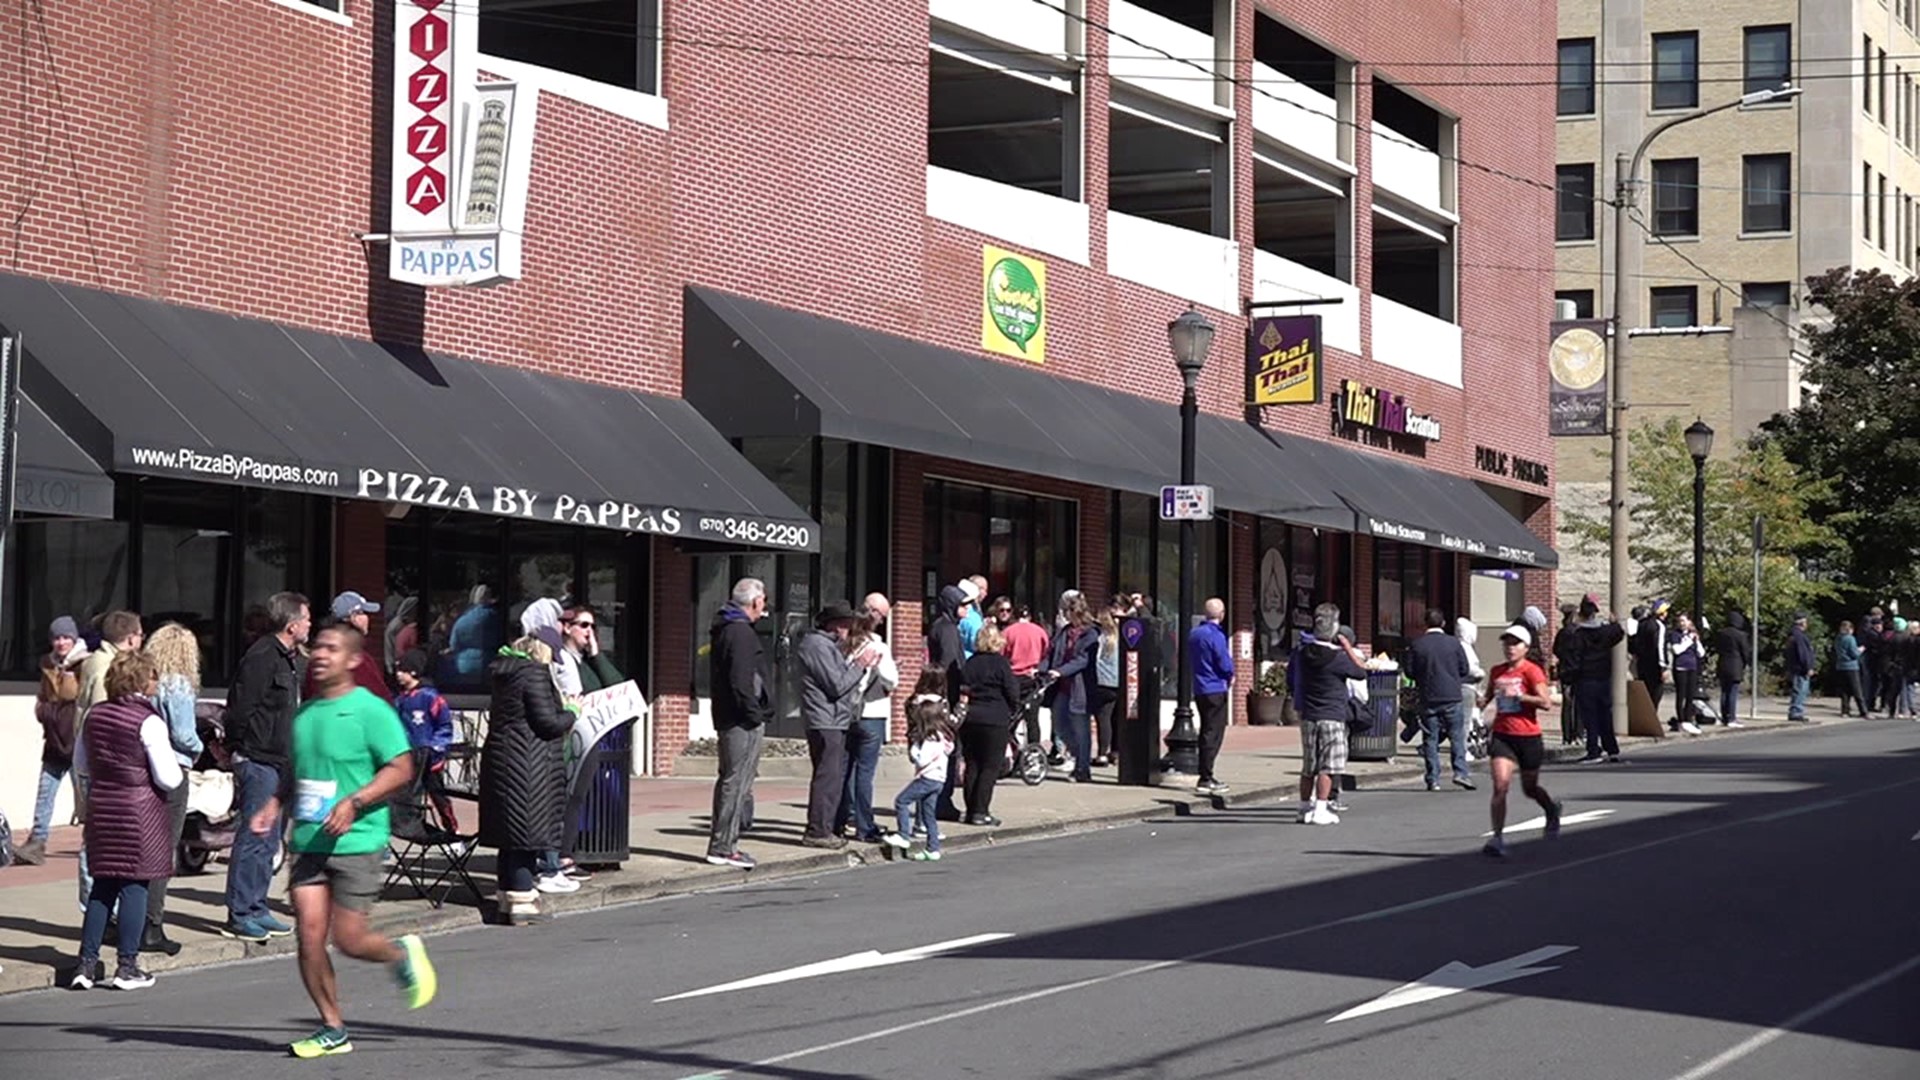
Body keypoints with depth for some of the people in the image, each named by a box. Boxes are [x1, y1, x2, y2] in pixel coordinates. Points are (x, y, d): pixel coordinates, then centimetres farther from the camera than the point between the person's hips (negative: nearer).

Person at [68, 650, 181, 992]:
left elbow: (80, 764, 16)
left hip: (100, 806, 6)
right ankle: (127, 966, 4)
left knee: (102, 886, 13)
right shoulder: (149, 723, -15)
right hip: (139, 809, -6)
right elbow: (168, 778, -16)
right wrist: (179, 773, 4)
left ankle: (87, 963, 10)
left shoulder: (95, 715, 4)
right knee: (135, 886, 2)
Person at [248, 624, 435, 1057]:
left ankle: (402, 954, 27)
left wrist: (354, 802, -20)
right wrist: (275, 805, 9)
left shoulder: (371, 710, -7)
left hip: (357, 842, -6)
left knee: (349, 939, -6)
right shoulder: (304, 713, 14)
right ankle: (333, 1029, 10)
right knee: (310, 935, -3)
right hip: (308, 842, 6)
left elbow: (401, 770, -11)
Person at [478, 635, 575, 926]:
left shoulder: (506, 674, 14)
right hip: (528, 765, -9)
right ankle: (522, 902, -6)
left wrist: (563, 716, 18)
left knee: (510, 838, 13)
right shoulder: (535, 674, -12)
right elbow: (547, 722, -18)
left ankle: (509, 901, 19)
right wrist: (570, 715, 2)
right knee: (527, 832, -6)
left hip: (501, 760, 9)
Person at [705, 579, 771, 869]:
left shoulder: (722, 628, 17)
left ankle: (722, 842, 22)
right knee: (736, 780, -8)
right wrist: (754, 714, -17)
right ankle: (723, 847, -6)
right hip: (742, 721, -11)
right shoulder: (741, 633, -16)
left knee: (729, 780, 16)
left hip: (726, 716, 11)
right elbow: (741, 681, -23)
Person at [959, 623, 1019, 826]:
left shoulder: (969, 664, 7)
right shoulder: (1000, 663, -7)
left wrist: (965, 710, 15)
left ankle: (971, 810, 11)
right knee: (990, 767, -1)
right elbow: (1013, 693, -8)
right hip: (994, 720, -5)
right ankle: (980, 811, -5)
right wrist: (1012, 716, 7)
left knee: (972, 765, 11)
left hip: (969, 719, 5)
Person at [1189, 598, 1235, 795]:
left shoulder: (1194, 634, 11)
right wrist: (1230, 677, 6)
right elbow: (1226, 666, -17)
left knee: (1207, 732, 17)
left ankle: (1206, 776, 22)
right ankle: (1205, 780, -10)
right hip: (1215, 690, -8)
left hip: (1199, 689, 8)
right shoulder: (1216, 636, -16)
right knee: (1213, 734, -6)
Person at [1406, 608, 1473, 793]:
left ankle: (1433, 779, 3)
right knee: (1457, 736, 8)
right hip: (1451, 696, -1)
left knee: (1430, 739, 5)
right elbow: (1464, 670, 0)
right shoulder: (1453, 643, -4)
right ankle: (1461, 771, -4)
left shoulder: (1416, 645, -4)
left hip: (1428, 699, 1)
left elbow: (1409, 671, 0)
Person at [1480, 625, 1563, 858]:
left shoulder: (1532, 671, -8)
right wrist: (1481, 702, 4)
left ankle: (1552, 809, 48)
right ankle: (1498, 838, -14)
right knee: (1500, 786, -14)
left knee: (1530, 788, 14)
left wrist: (1519, 695, -24)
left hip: (1528, 737, -3)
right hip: (1502, 736, 3)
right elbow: (1488, 696, 25)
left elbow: (1546, 702, -18)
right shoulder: (1496, 672, 8)